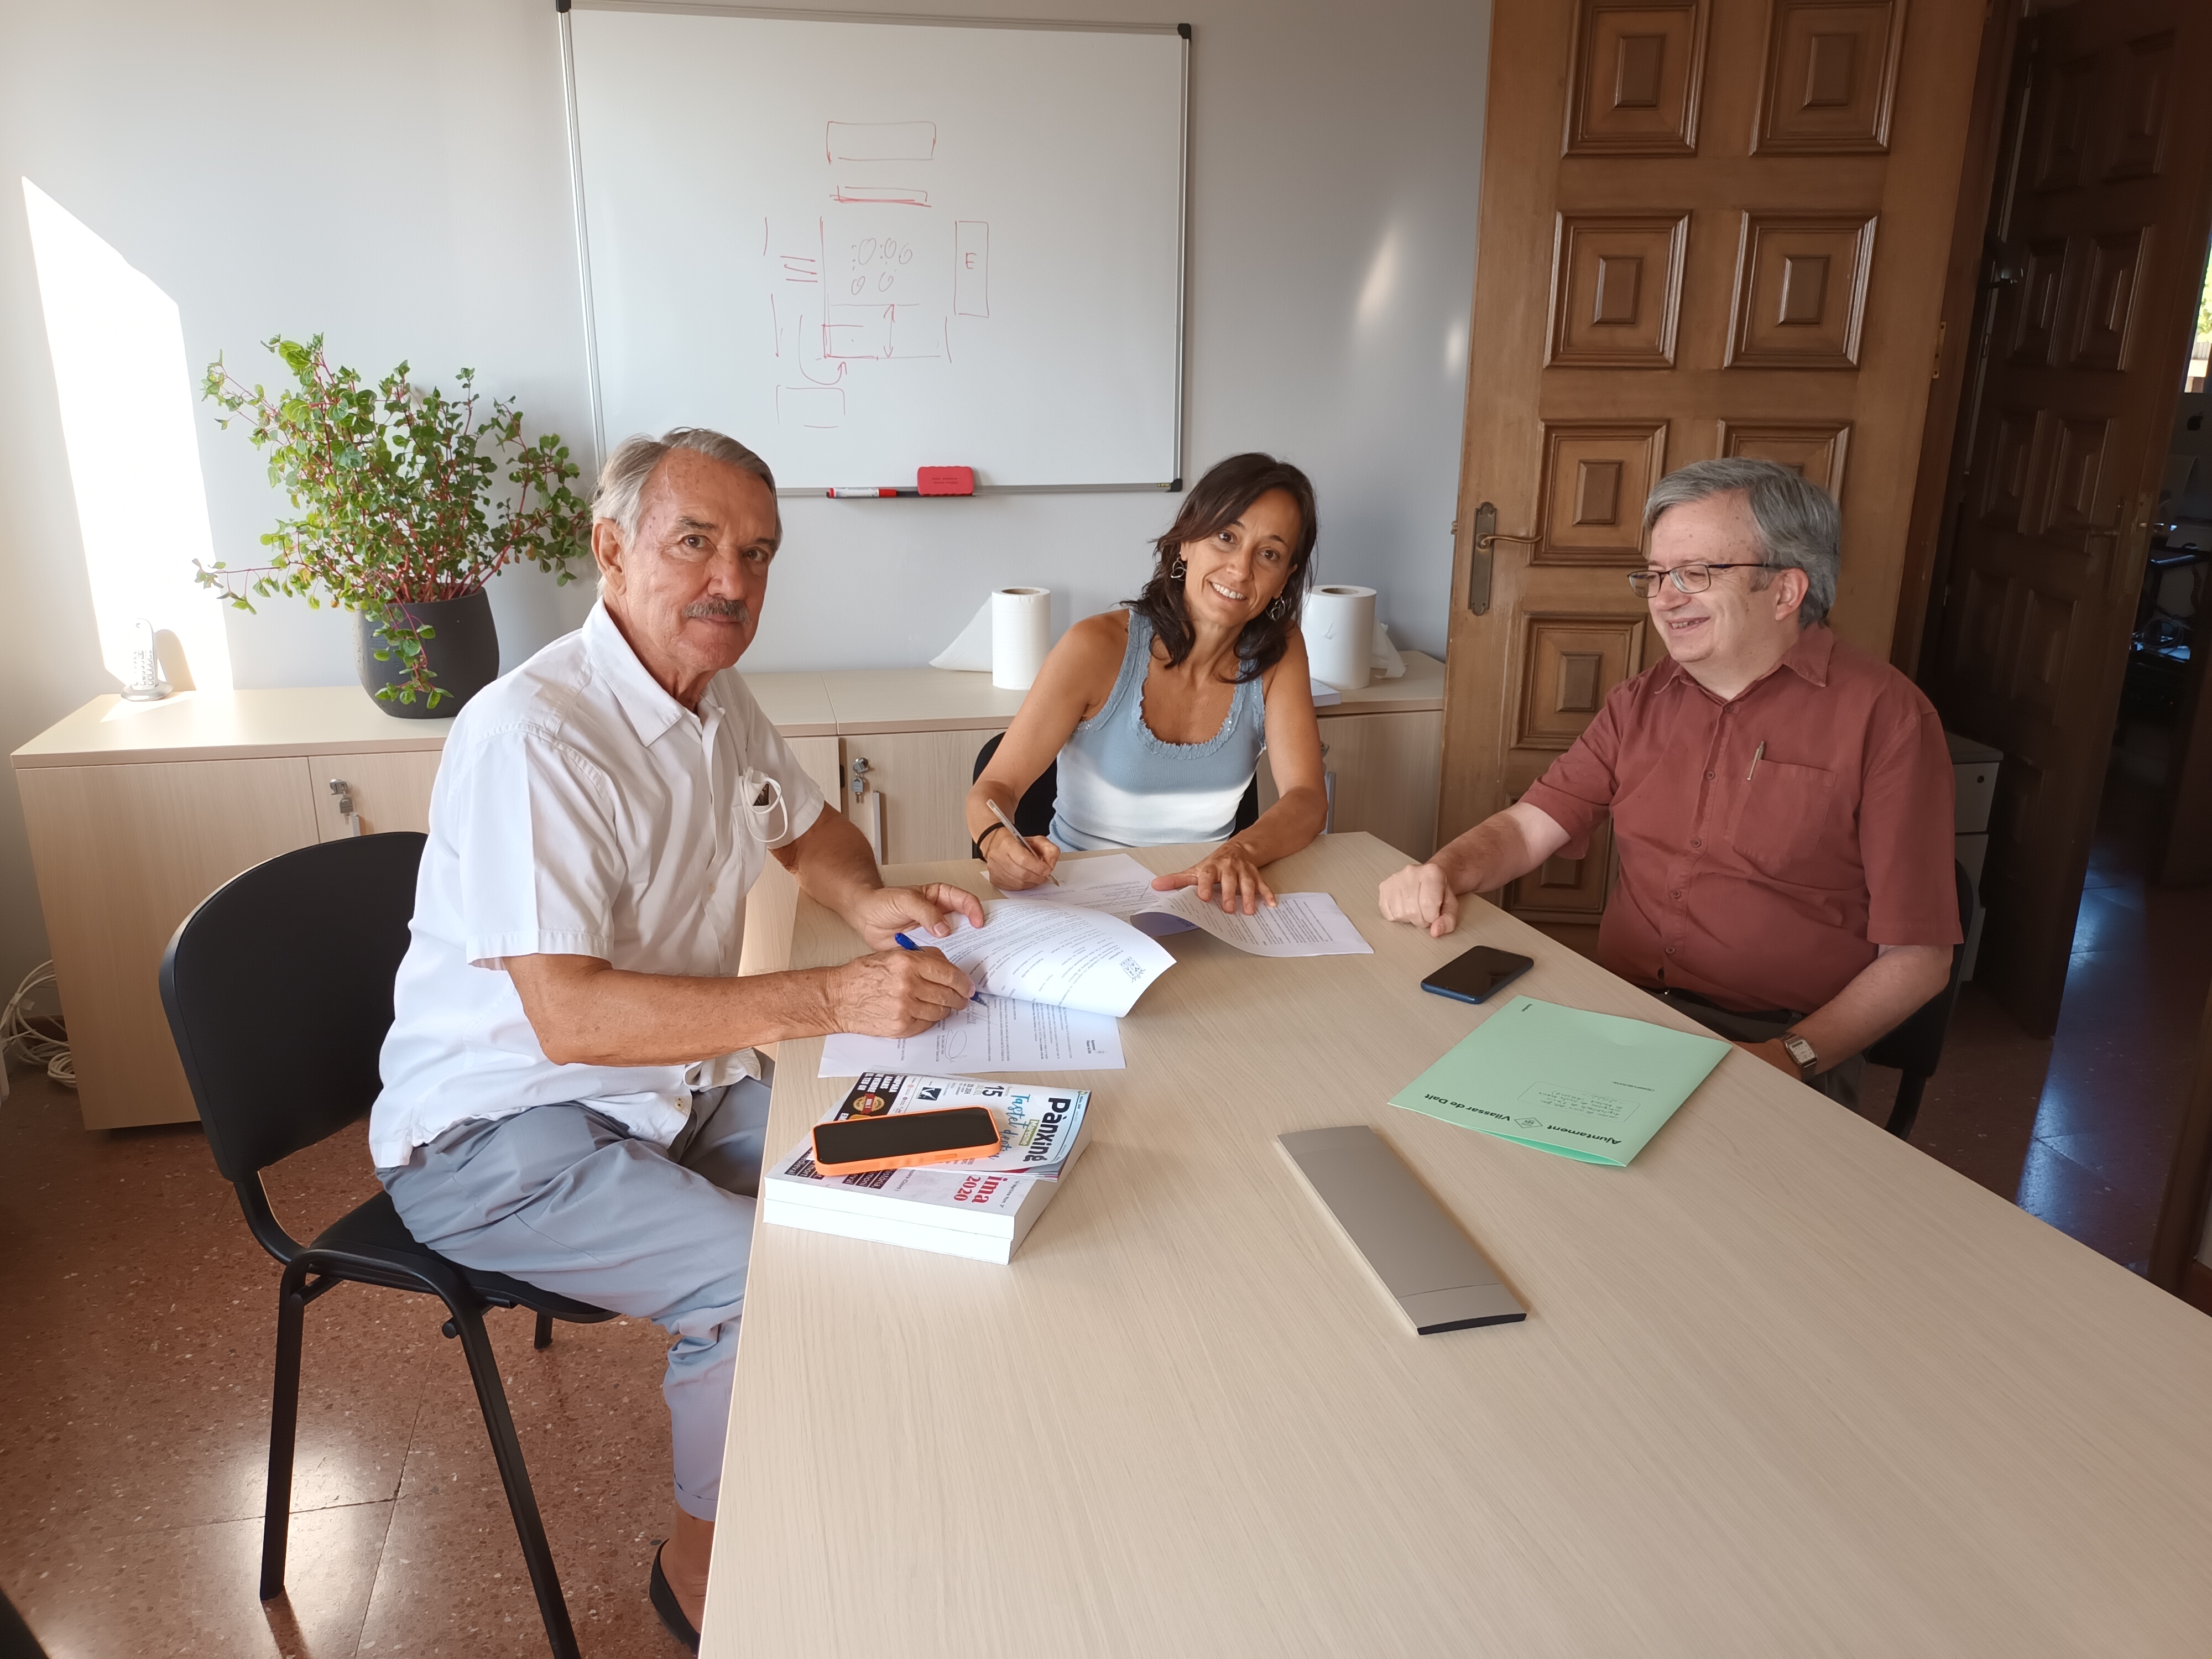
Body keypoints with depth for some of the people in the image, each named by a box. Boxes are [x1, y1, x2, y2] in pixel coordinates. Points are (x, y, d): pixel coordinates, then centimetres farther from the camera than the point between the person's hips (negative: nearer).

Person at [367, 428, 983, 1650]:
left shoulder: (718, 699, 2)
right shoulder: (533, 737, -25)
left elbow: (802, 827, 21)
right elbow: (572, 1018, -31)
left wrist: (868, 901, -2)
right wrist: (828, 1000, -36)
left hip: (675, 1082, 8)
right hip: (500, 1135, -8)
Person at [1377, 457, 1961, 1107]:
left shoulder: (1883, 716, -6)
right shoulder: (1642, 702, 12)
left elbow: (1917, 958, -8)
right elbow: (1529, 826, 8)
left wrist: (1793, 1057, -19)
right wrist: (1441, 875, -13)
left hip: (1769, 1047, -4)